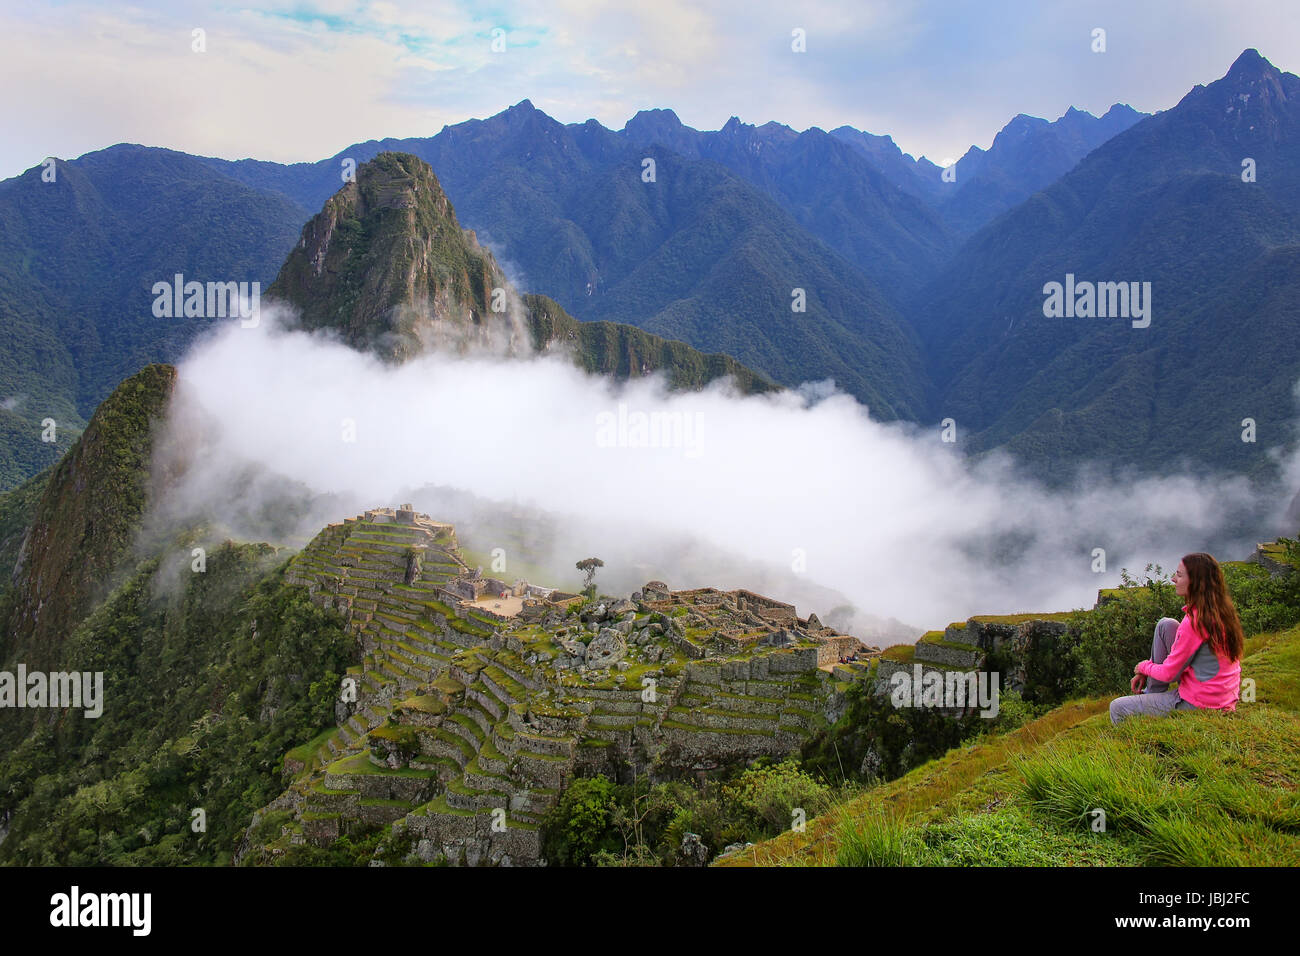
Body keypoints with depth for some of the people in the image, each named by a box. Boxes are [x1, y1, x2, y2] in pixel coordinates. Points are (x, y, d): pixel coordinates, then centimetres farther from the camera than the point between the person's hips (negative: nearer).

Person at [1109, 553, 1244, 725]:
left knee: (1117, 708, -2)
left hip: (1198, 704, -9)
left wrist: (1143, 667, 5)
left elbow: (1168, 673, -17)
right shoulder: (1222, 610, 3)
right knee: (1166, 625, 10)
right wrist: (1145, 672, 15)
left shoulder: (1195, 622, -25)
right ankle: (1152, 692, 15)